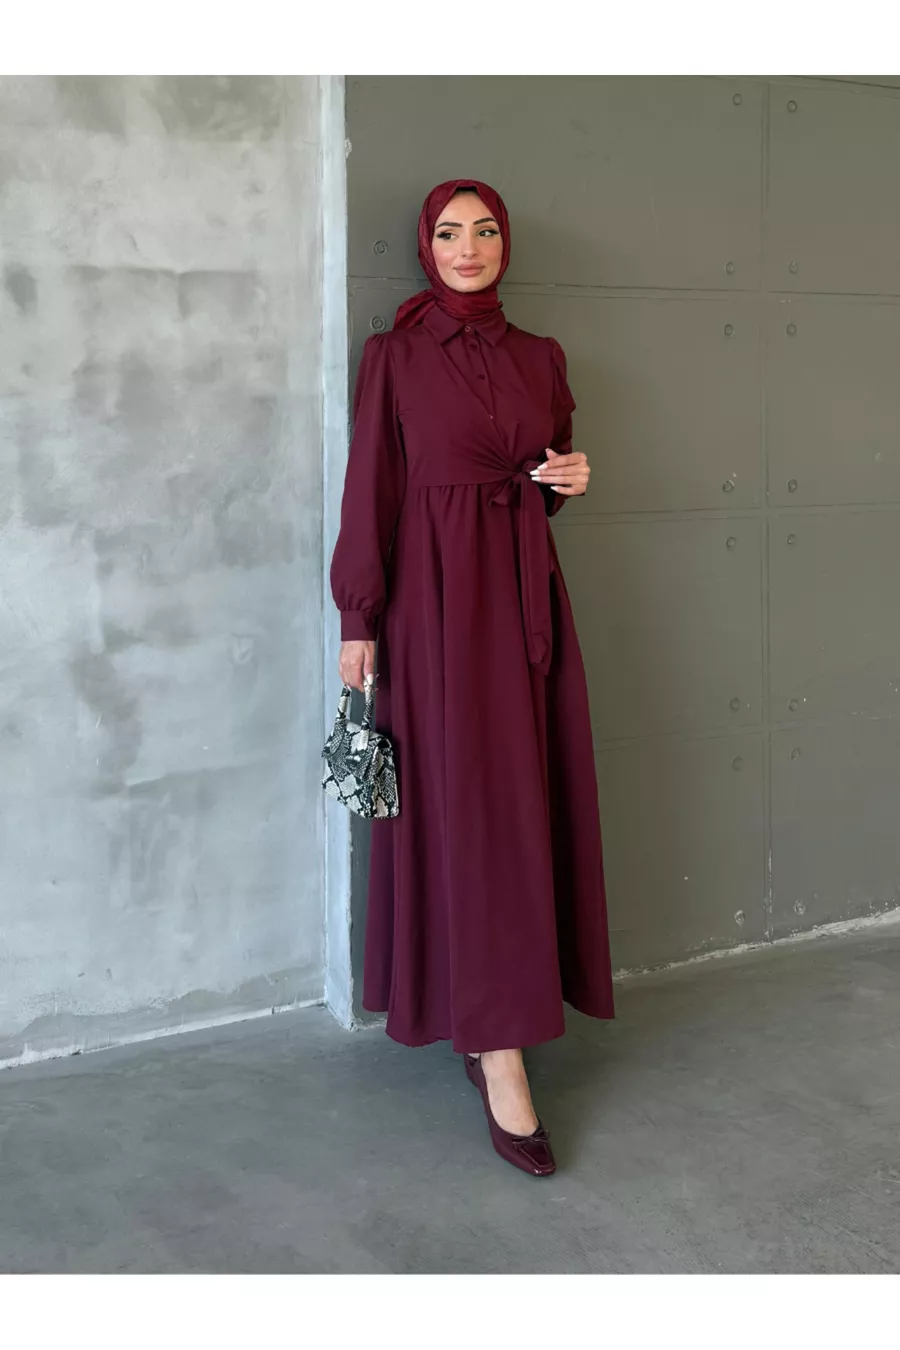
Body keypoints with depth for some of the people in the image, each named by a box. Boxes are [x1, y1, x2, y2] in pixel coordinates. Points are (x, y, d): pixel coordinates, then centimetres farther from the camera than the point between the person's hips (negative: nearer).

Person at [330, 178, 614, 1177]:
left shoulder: (540, 358, 12)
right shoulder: (394, 357, -1)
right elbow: (369, 491, -3)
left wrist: (568, 479, -2)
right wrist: (358, 622, -8)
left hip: (526, 589, 5)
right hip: (439, 593, -5)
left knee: (531, 800, 5)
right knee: (471, 806, -7)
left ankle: (489, 1019, 19)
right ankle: (501, 1057, -4)